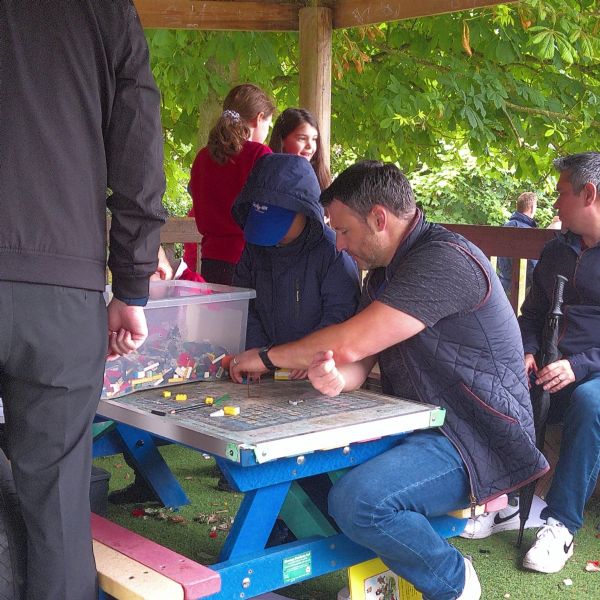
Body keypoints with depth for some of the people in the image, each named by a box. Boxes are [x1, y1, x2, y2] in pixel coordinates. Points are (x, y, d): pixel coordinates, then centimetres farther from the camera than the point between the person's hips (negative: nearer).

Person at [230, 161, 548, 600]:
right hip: (416, 427, 10)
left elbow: (349, 343, -24)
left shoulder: (447, 260, -20)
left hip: (476, 440, -9)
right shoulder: (383, 274, 13)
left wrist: (267, 357, -9)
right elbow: (358, 362, 6)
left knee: (357, 499, -29)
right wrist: (336, 379, -20)